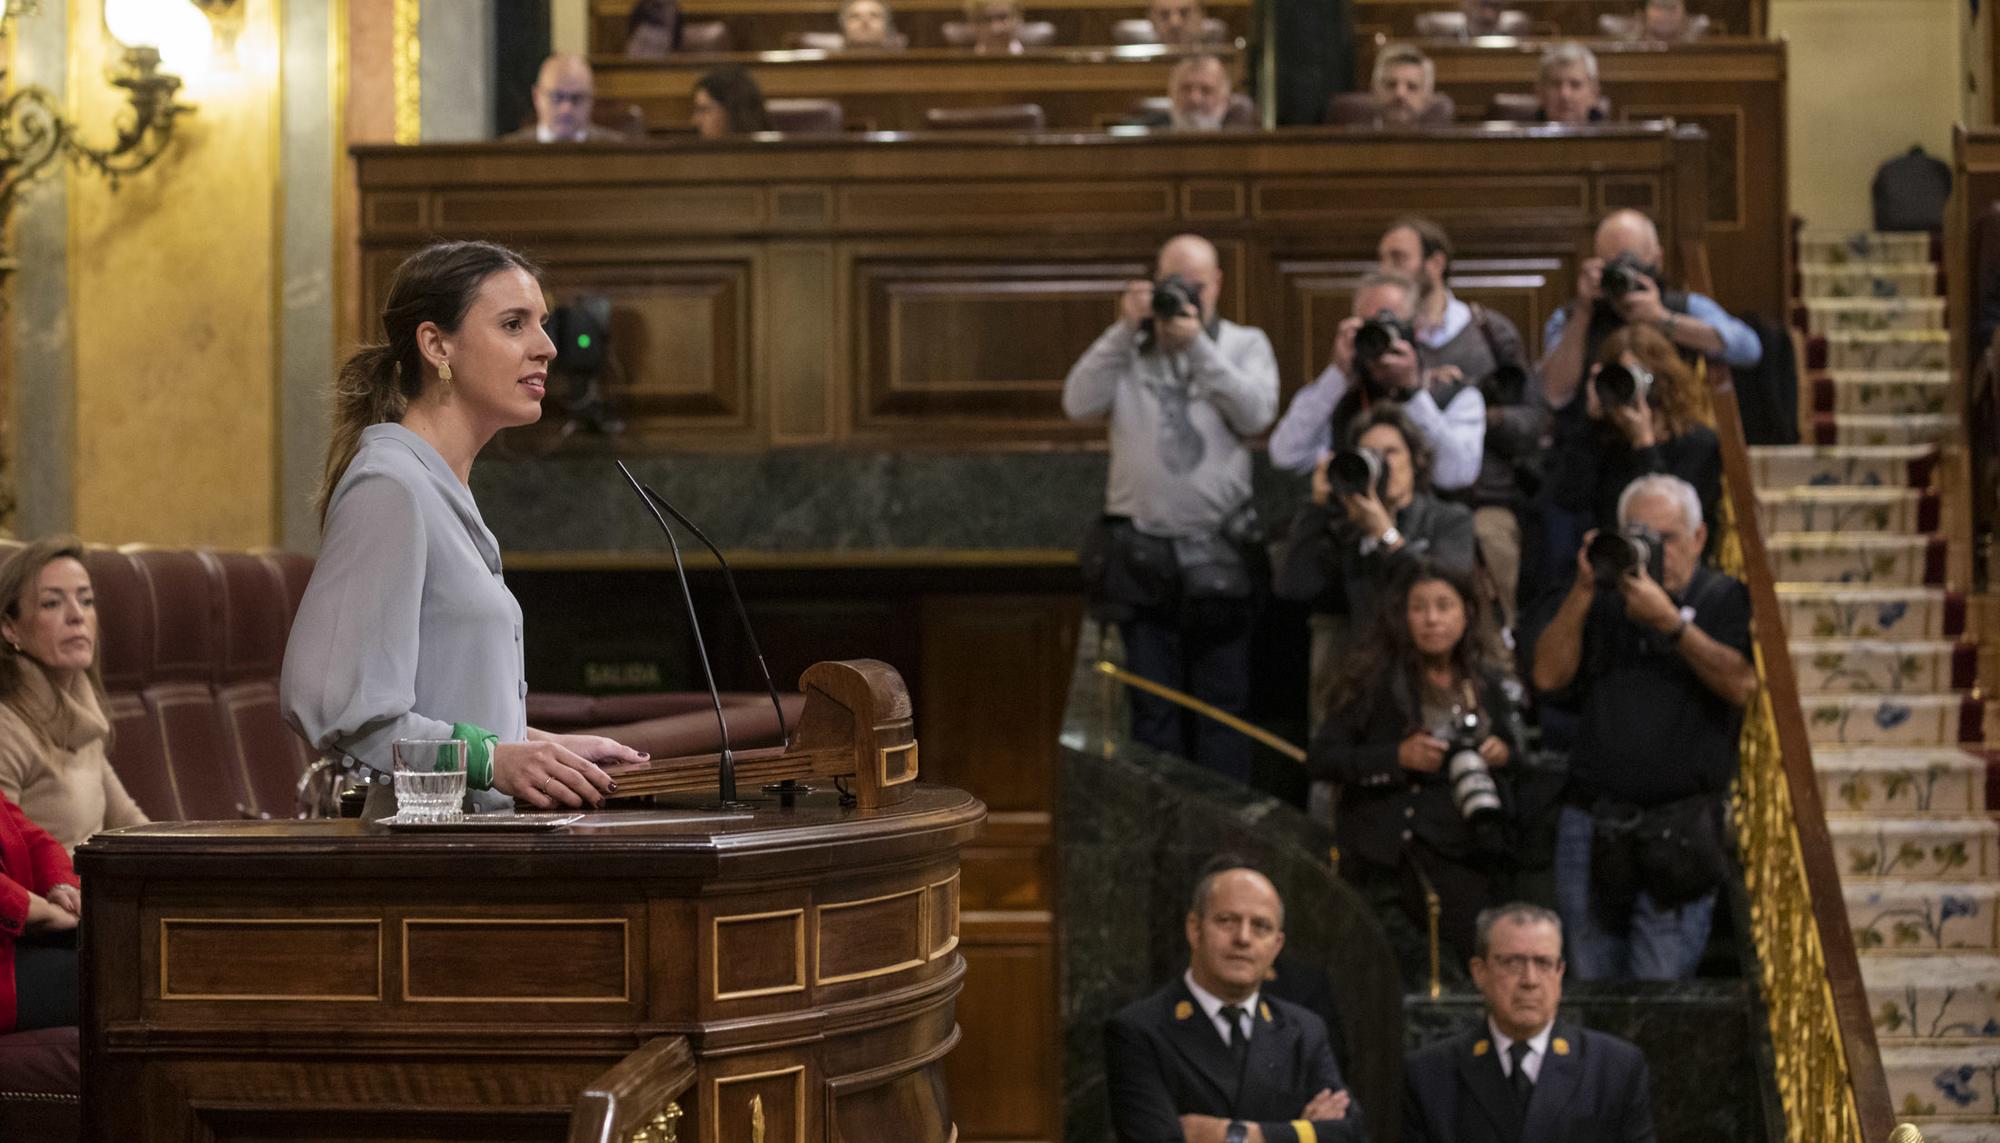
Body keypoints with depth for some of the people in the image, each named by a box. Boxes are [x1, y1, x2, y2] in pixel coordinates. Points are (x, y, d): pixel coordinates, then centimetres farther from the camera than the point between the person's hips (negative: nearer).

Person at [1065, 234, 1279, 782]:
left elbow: (1256, 413, -10)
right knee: (1152, 708, 4)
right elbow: (1079, 403, -5)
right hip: (1140, 552, 1)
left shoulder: (1246, 344, 8)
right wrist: (1124, 330, -10)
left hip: (1217, 553, -1)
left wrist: (1198, 344, -12)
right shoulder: (1127, 348, 10)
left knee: (1223, 705, 2)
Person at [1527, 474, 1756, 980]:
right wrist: (1584, 590, -6)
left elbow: (1742, 685, -13)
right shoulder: (1602, 600, 15)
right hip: (1592, 824, 4)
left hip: (1680, 825, -3)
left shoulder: (1724, 600, 4)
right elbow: (1548, 676, 2)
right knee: (1590, 988, 6)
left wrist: (1669, 621, -19)